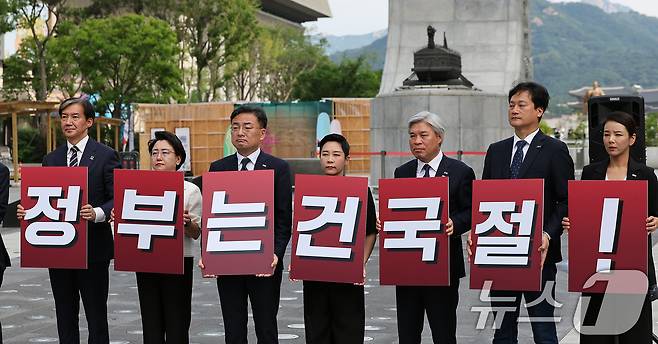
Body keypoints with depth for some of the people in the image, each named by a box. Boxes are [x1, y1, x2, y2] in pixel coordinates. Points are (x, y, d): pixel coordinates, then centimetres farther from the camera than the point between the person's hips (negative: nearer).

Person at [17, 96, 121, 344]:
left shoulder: (106, 156, -3)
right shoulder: (51, 159, 12)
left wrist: (97, 213, -26)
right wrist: (26, 210, -7)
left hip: (93, 249, -5)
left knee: (96, 318, 3)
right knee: (65, 318, 12)